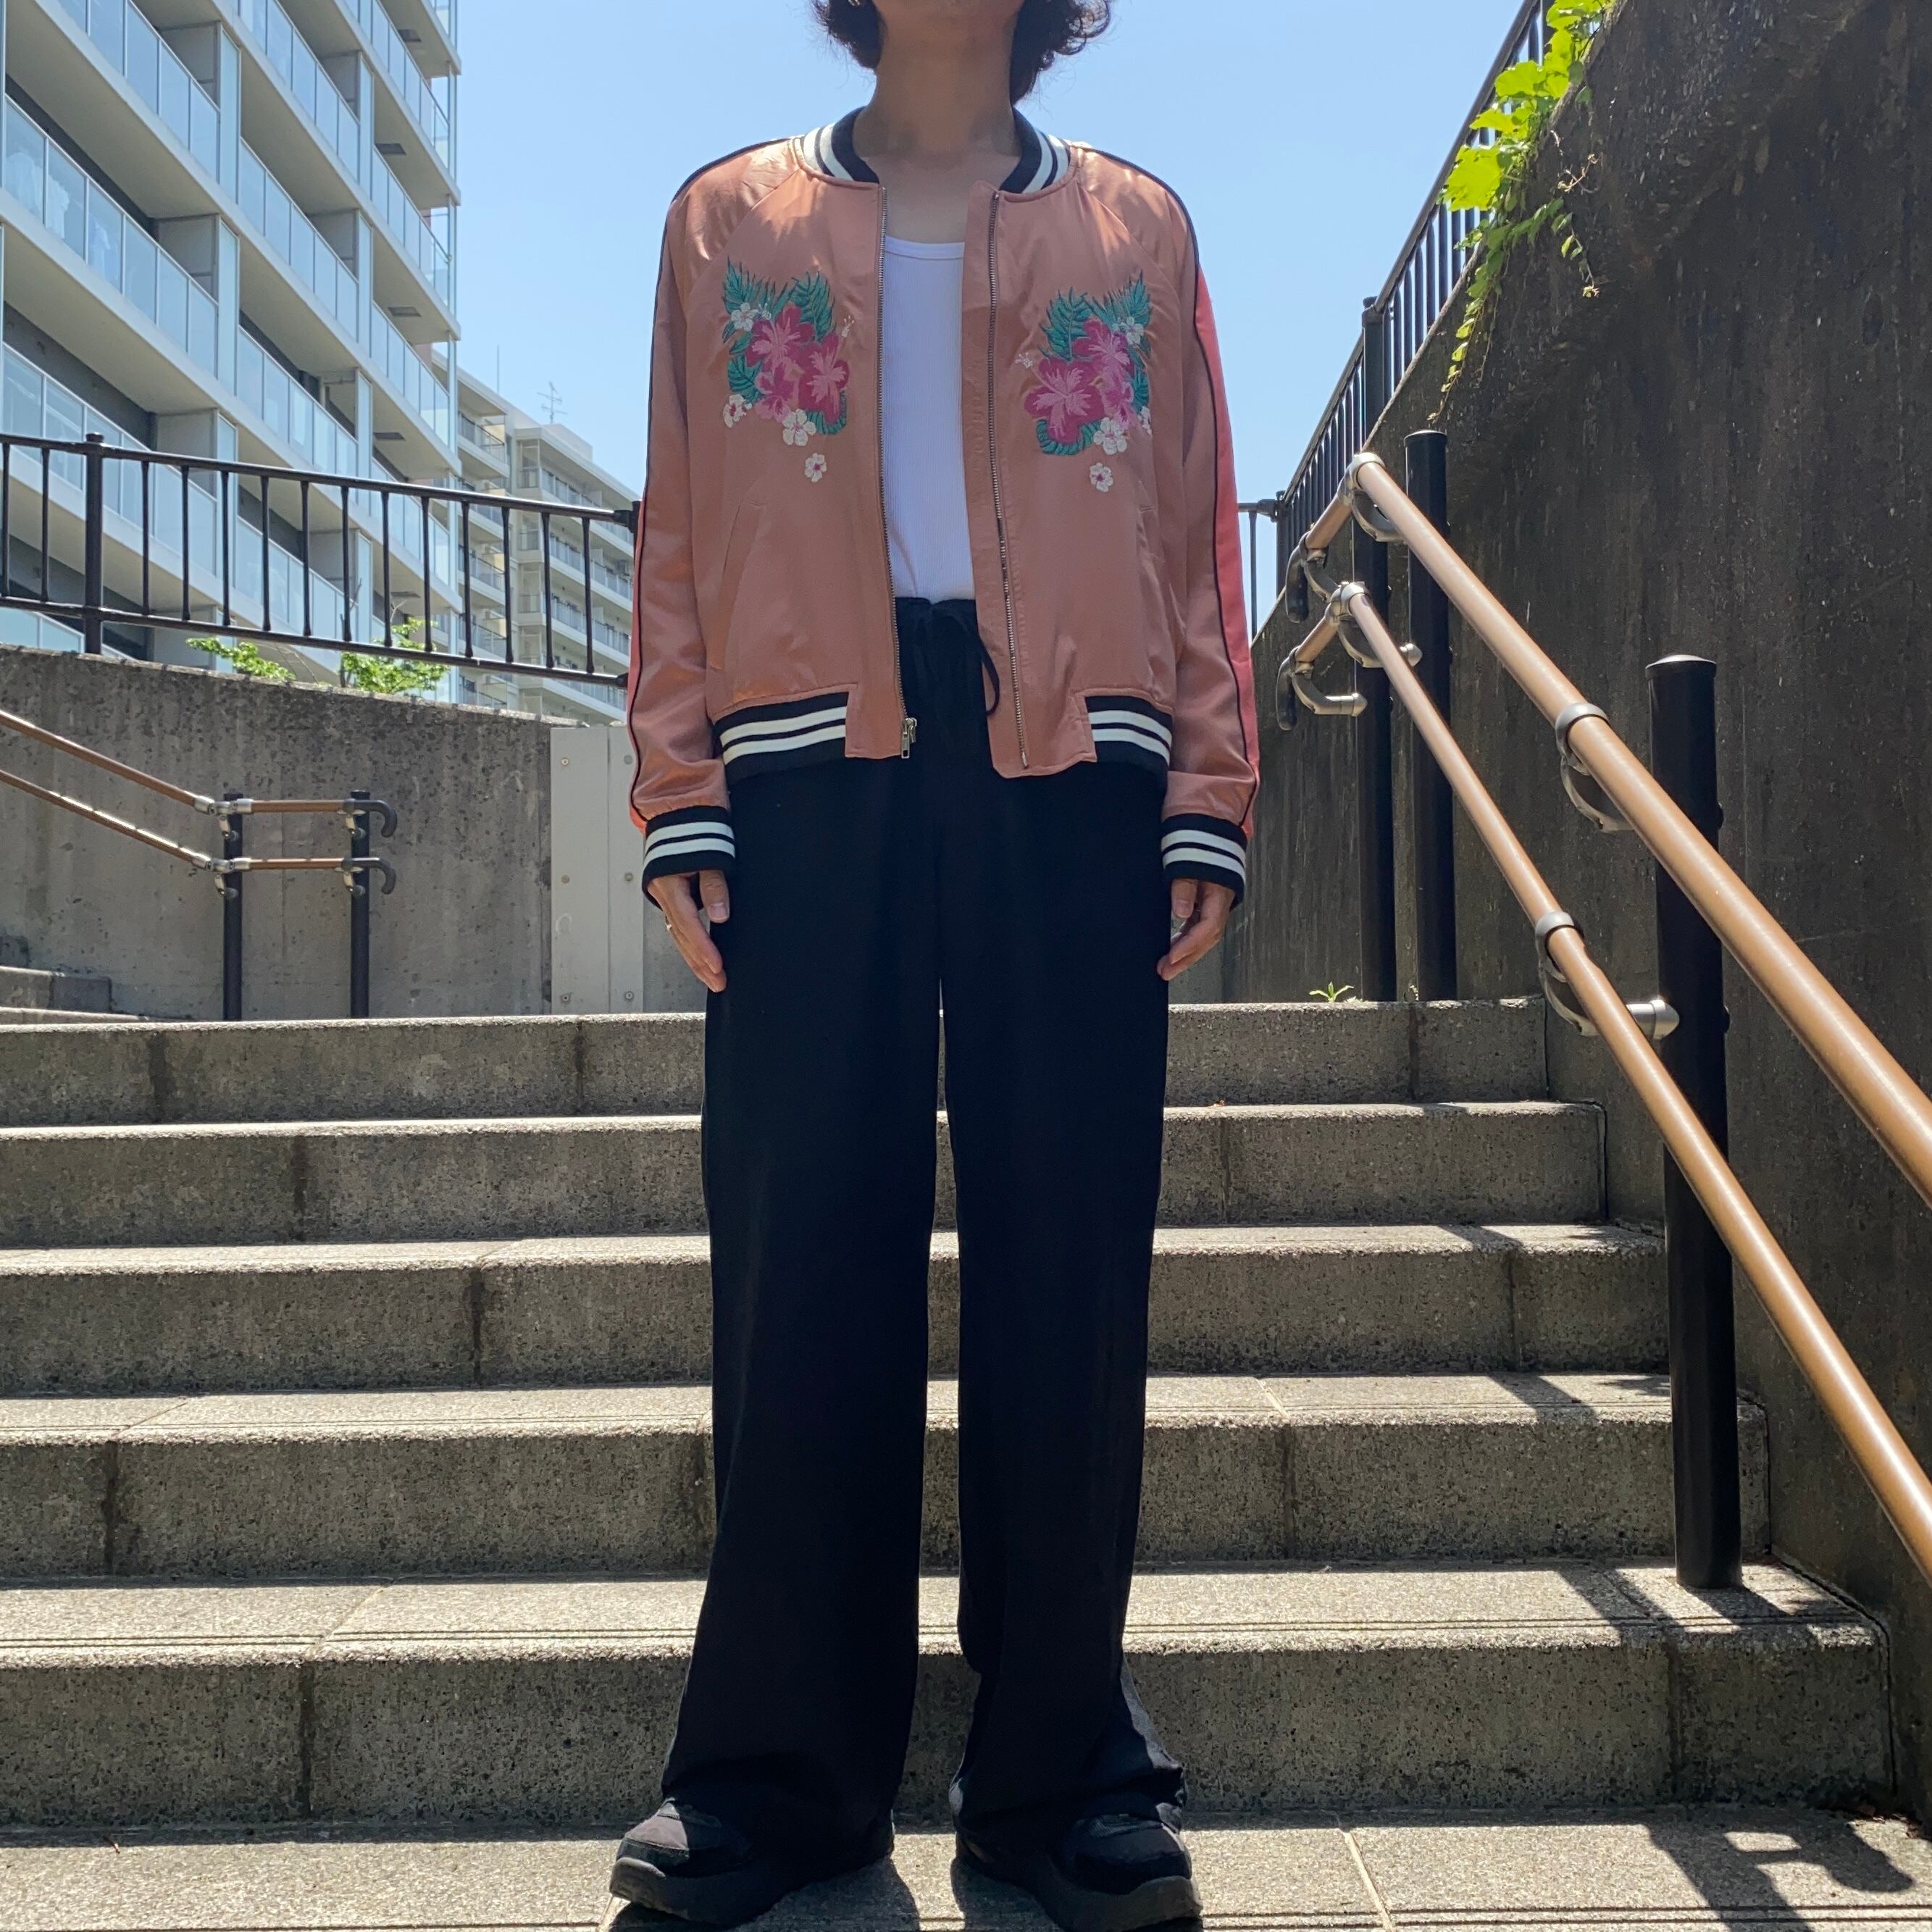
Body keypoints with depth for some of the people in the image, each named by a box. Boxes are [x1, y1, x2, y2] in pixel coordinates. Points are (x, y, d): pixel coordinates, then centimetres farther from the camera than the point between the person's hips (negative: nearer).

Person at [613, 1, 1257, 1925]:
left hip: (1072, 773, 1)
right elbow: (680, 530, 11)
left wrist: (1207, 802, 1)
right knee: (801, 1260, -2)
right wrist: (681, 797, -2)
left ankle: (1060, 1765, 10)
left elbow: (1196, 534, 13)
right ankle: (778, 1769, 9)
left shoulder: (1136, 228, 19)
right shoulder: (729, 219, 18)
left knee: (1065, 1262, -1)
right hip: (814, 764, 0)